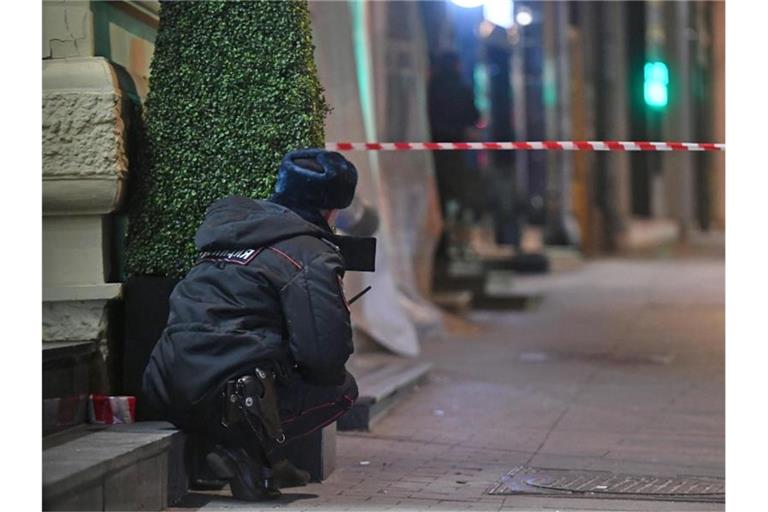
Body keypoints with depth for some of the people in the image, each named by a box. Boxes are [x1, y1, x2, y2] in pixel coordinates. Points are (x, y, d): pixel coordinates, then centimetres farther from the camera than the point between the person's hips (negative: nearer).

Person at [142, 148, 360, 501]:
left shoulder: (228, 226, 18)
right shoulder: (311, 255, -6)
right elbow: (325, 357, -14)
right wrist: (339, 317, 11)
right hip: (227, 401, -8)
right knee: (342, 388, 11)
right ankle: (247, 453, -6)